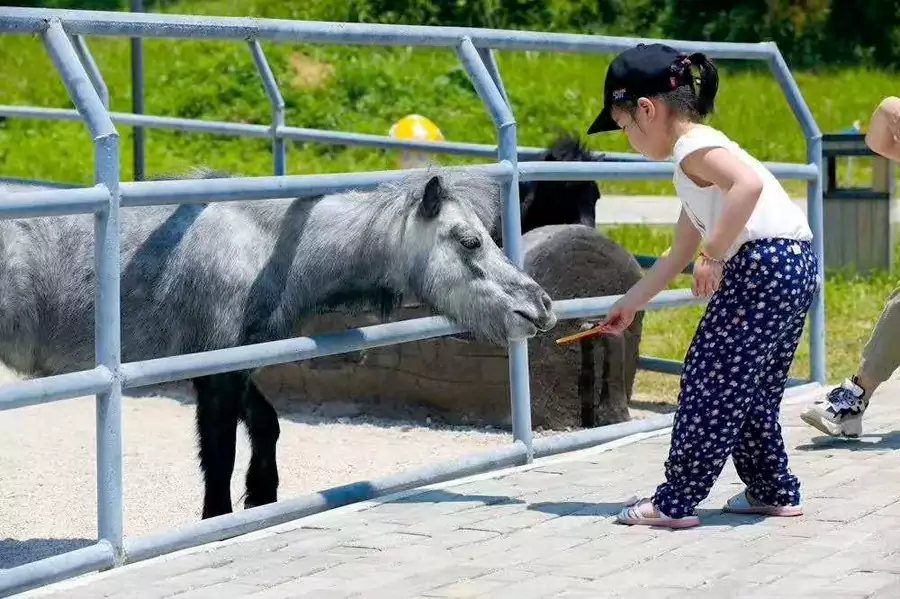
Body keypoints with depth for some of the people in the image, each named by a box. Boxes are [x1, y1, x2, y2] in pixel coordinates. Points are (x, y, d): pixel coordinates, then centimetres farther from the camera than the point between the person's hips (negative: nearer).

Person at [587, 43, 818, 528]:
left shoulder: (695, 148, -7)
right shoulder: (698, 159, 23)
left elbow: (749, 184, -28)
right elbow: (680, 254, 30)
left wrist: (715, 255, -23)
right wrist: (629, 305, 36)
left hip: (764, 265, -10)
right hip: (797, 267, 10)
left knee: (710, 386, -3)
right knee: (751, 391, 20)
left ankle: (676, 502, 1)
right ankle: (774, 492, 26)